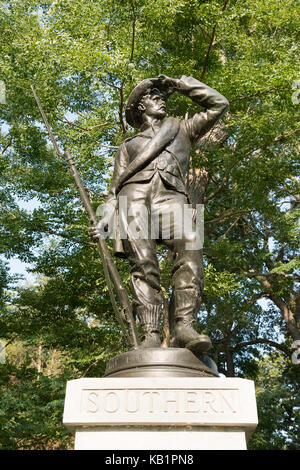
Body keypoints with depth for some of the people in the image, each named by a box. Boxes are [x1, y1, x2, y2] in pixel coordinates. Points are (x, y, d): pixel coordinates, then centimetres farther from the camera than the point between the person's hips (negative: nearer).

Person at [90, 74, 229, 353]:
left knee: (189, 249, -30)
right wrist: (104, 221, 4)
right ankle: (150, 337, -28)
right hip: (134, 197, 1)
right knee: (143, 265, -21)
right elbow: (116, 189, 23)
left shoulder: (181, 130, 37)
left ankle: (183, 328, -40)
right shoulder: (128, 146, 34)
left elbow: (218, 105, 34)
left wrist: (181, 84, 33)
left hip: (170, 197, 0)